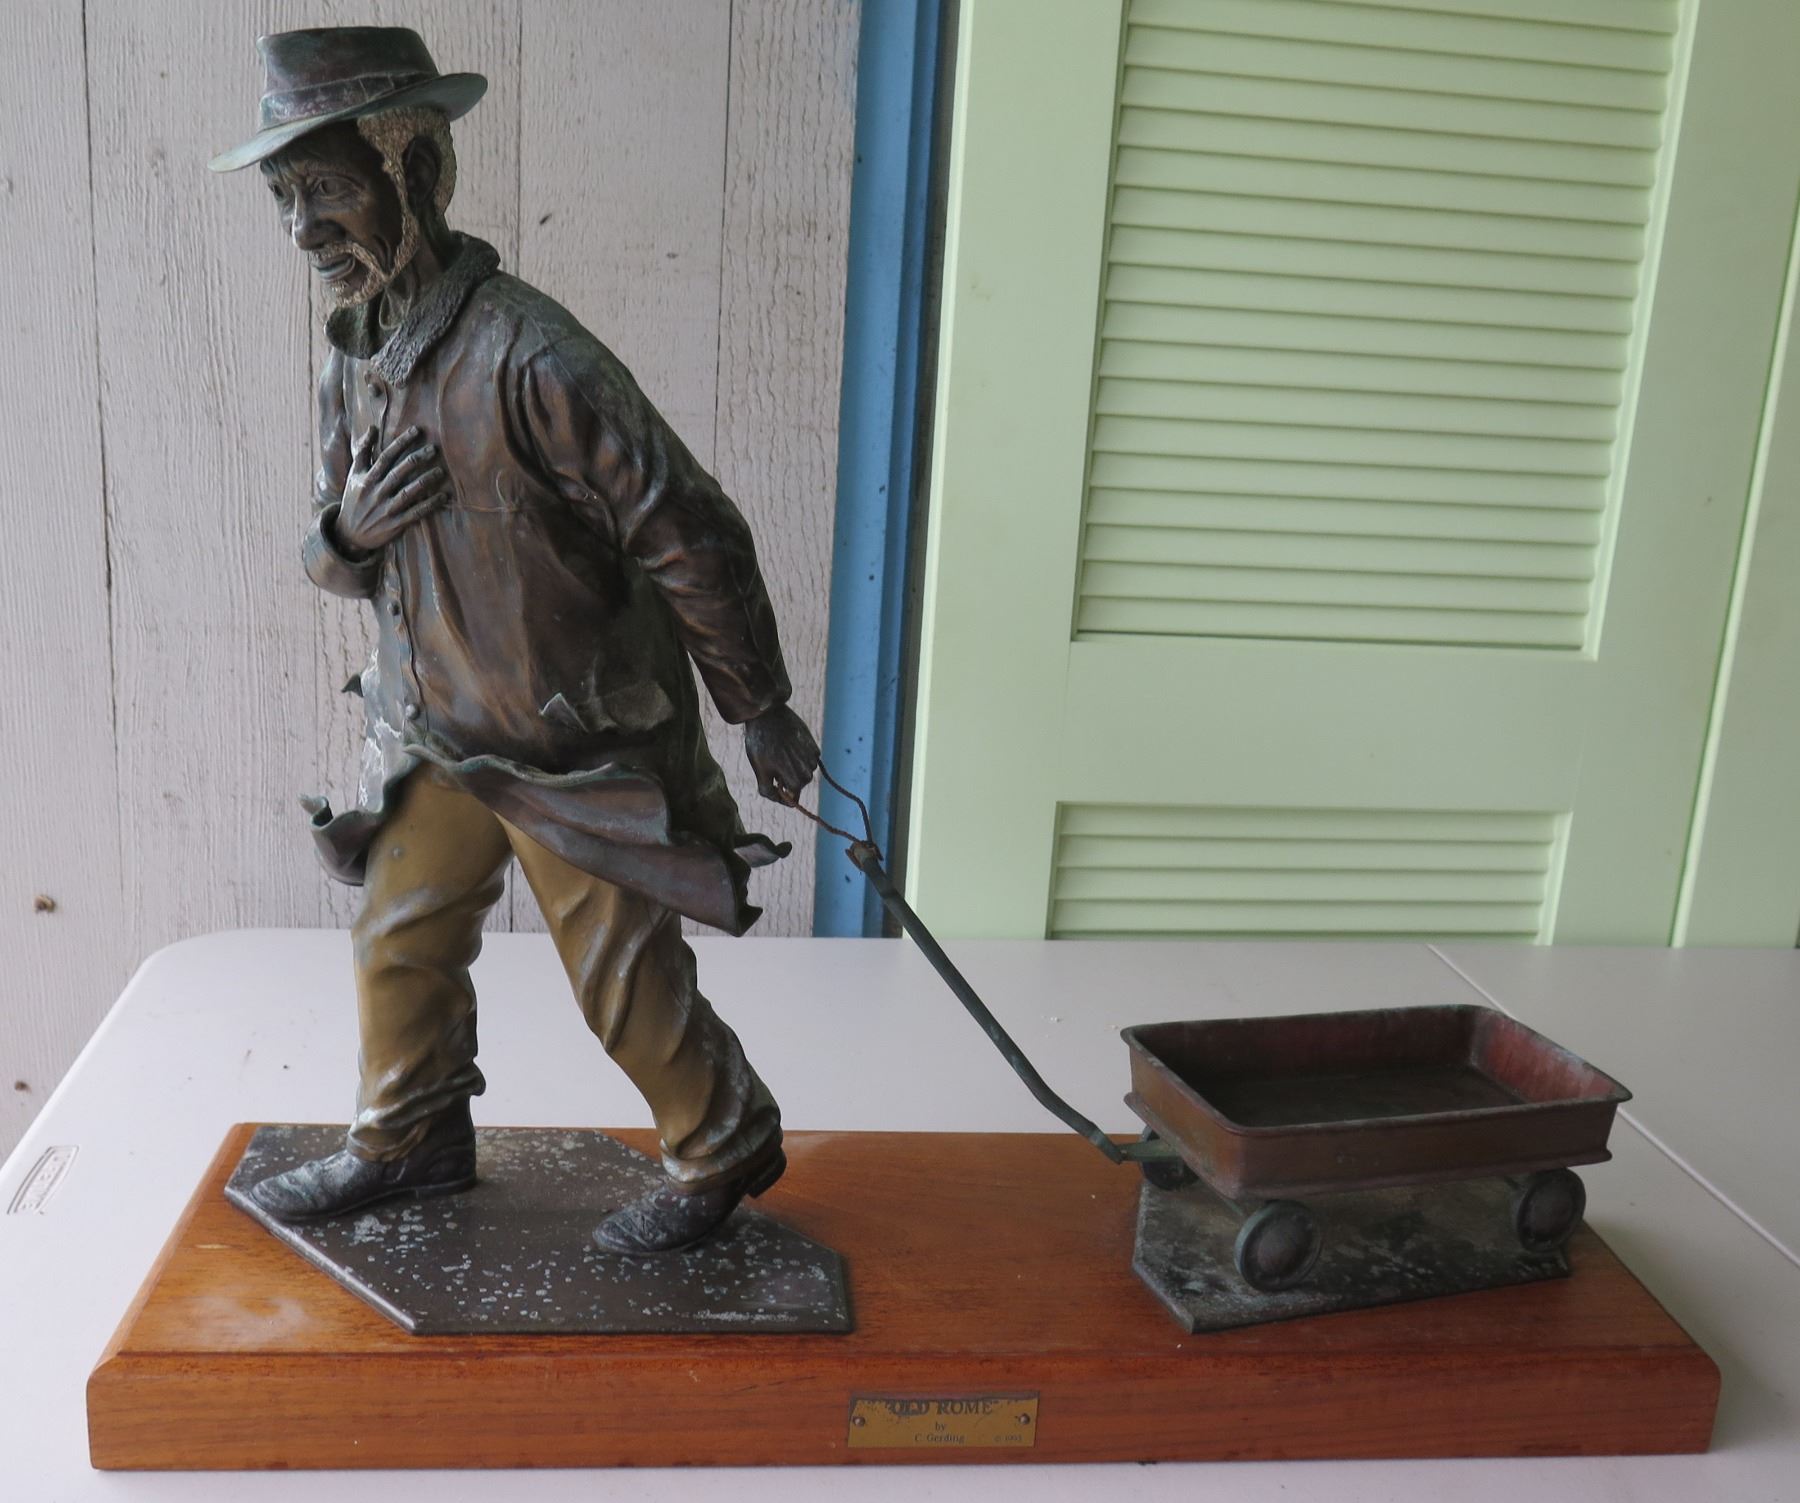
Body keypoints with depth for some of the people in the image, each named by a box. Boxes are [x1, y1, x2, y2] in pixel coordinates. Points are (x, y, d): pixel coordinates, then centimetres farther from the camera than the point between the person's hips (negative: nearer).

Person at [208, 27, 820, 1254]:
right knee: (400, 941, 18)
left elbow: (691, 537, -21)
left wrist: (762, 710, -12)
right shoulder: (356, 367, 3)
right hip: (438, 739, 8)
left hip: (577, 751, -7)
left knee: (627, 981, 4)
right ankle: (410, 1141, 41)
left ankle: (727, 1149, 29)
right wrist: (345, 532, -13)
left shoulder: (530, 358, -25)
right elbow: (343, 564, 13)